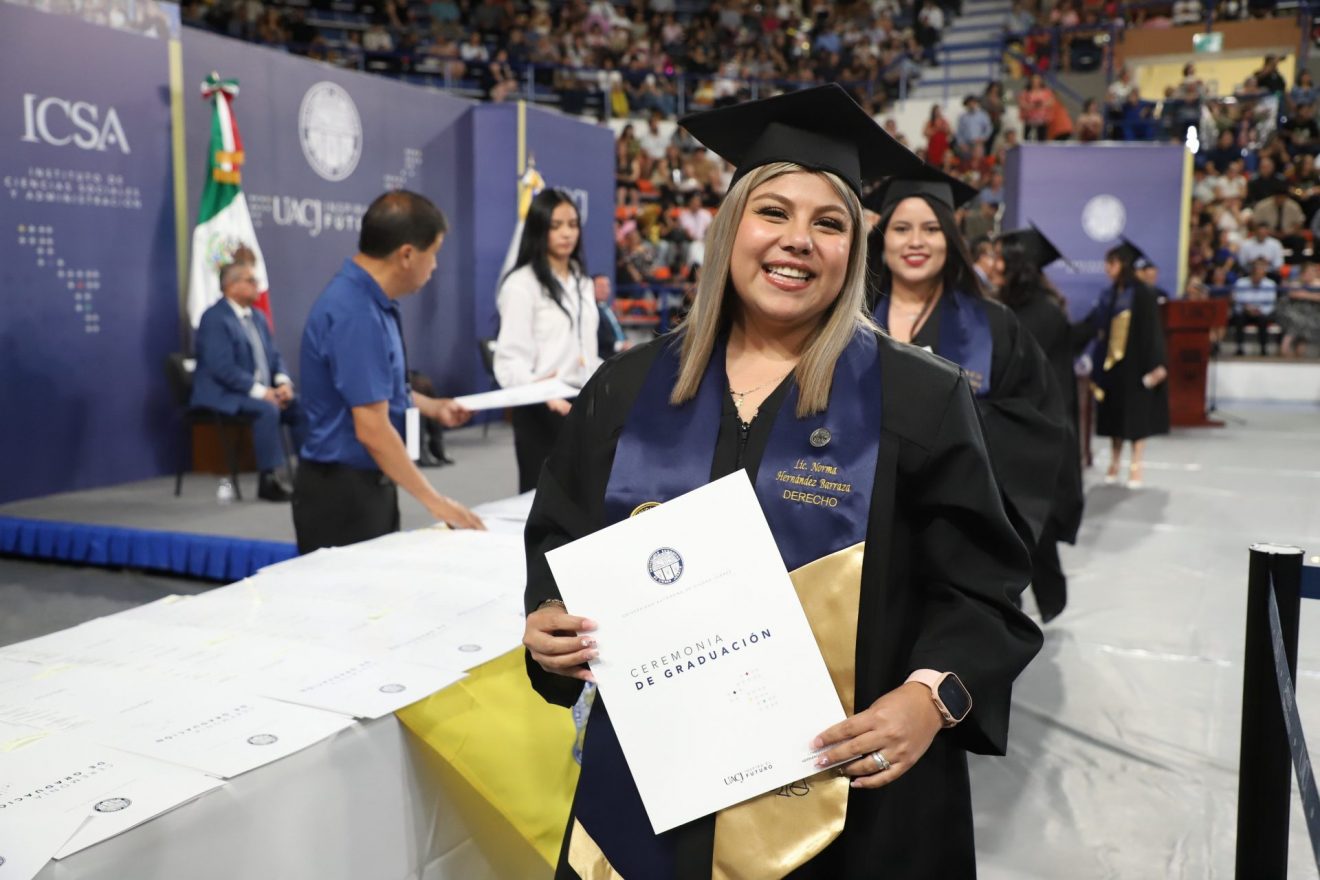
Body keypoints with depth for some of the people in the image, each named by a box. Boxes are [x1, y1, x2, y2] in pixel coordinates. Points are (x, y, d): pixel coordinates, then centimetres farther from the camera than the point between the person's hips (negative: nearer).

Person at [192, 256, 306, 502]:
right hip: (224, 395, -8)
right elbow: (224, 368, -21)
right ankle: (271, 479, -27)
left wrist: (283, 382, -8)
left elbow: (274, 356, 14)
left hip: (261, 392, 8)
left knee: (300, 406, -12)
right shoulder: (214, 318, -11)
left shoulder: (257, 317, 15)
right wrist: (260, 391, -24)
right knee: (267, 410, -33)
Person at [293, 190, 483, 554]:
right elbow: (372, 429, -26)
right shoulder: (355, 313, -23)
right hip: (344, 493, -9)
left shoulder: (373, 300, 6)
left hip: (369, 485, 9)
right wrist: (434, 500, -21)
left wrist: (434, 407, 11)